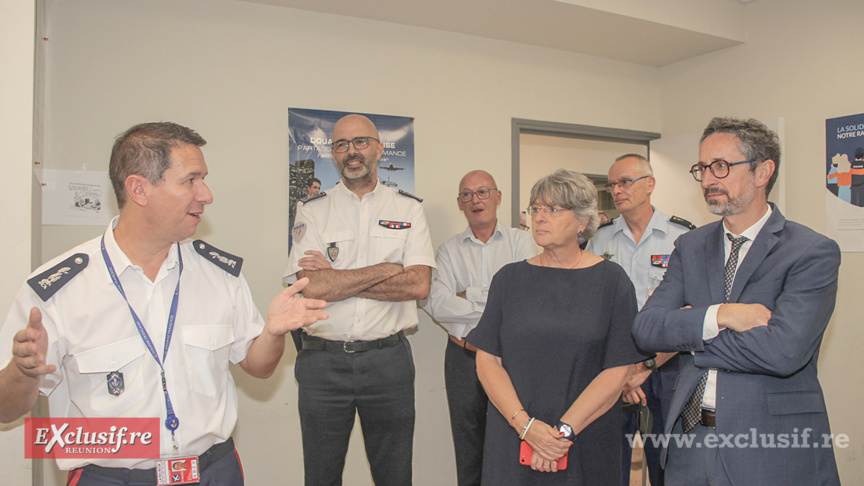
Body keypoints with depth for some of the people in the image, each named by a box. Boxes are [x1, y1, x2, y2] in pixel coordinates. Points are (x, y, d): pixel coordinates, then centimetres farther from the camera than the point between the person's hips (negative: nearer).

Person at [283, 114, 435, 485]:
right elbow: (312, 287, -12)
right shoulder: (312, 211, 2)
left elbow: (419, 285, -9)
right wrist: (389, 269, -11)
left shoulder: (408, 208, 4)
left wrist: (336, 279, -11)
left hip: (388, 359, 1)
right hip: (322, 360, 0)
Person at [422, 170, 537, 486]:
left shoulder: (520, 242, 3)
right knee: (468, 449, 13)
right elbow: (436, 305, -10)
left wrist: (468, 296, -11)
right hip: (463, 356, 2)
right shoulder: (449, 250, 6)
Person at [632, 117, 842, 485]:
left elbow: (783, 351, -23)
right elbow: (645, 327, -5)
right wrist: (719, 315, -20)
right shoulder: (690, 247, 5)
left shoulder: (814, 252, -10)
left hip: (772, 449, -4)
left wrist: (687, 335, -11)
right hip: (689, 435, 4)